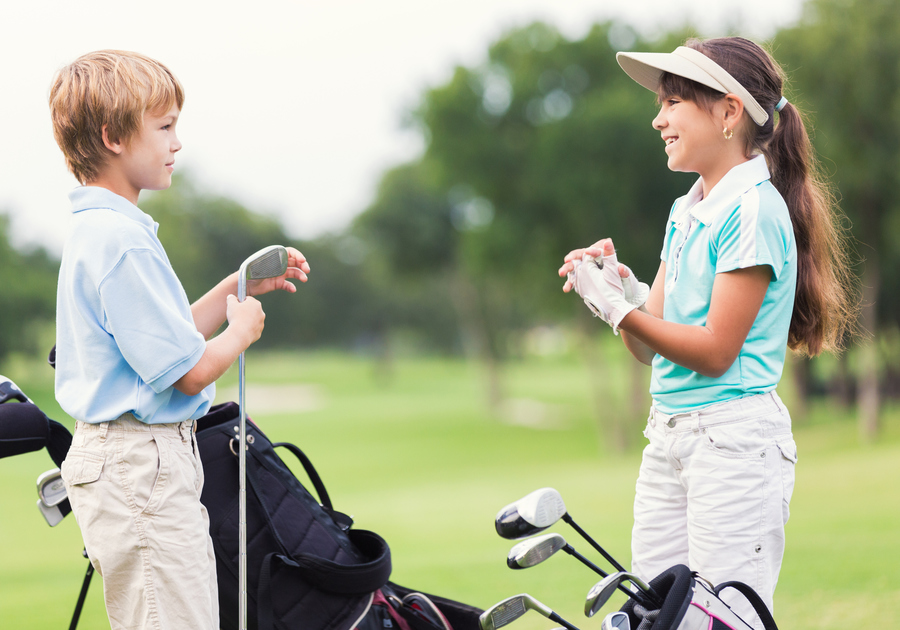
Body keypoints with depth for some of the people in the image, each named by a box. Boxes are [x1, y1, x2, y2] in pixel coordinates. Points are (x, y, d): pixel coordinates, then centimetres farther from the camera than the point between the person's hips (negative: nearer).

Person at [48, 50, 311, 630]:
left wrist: (240, 286, 17)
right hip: (140, 466, -11)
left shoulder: (97, 230, 14)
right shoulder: (122, 241, -20)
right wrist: (243, 329, -1)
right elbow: (189, 371, -20)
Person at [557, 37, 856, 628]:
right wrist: (621, 284, -4)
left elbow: (714, 351, -15)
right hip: (667, 432, 8)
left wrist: (615, 307, -15)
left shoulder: (754, 209, -12)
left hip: (733, 436, -8)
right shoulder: (685, 211, 14)